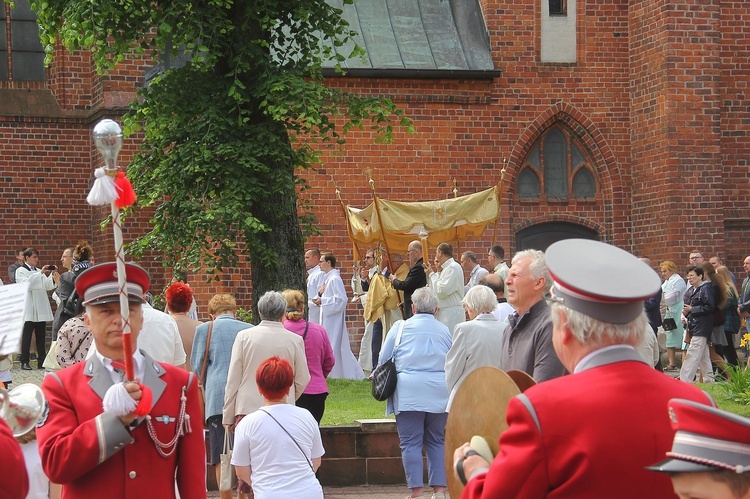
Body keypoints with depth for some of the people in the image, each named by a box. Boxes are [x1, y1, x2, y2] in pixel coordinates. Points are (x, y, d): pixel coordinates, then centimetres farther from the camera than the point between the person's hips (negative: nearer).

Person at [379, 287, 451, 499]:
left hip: (409, 392, -3)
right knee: (436, 441, 12)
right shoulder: (444, 330, 11)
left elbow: (383, 360, 6)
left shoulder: (400, 327, 3)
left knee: (411, 442, -1)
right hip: (439, 392, 3)